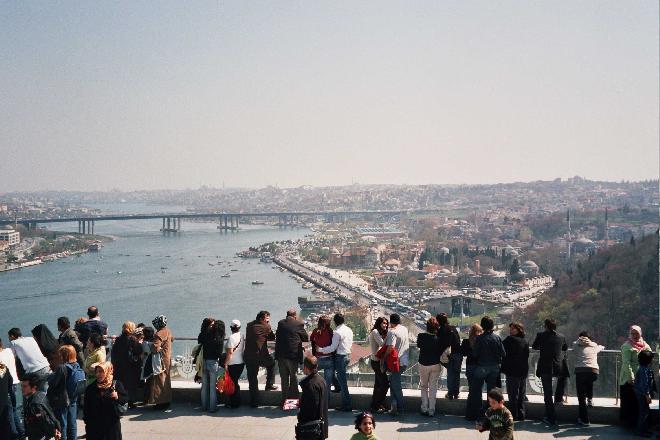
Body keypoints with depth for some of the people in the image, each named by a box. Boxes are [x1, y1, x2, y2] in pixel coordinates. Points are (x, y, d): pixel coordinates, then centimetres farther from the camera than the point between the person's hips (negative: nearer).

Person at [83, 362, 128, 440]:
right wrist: (87, 422, 6)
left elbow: (125, 399, -1)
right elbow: (86, 407, 8)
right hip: (94, 424, 2)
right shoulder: (91, 388, 5)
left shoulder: (116, 384, -3)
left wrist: (117, 397, -20)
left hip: (112, 423, -2)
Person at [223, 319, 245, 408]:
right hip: (241, 362, 7)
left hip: (233, 364, -7)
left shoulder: (231, 338, -15)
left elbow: (230, 353, -18)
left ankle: (234, 403, 7)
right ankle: (237, 402, 22)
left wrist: (225, 364, -13)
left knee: (233, 383, 2)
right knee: (235, 383, 17)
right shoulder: (242, 336, 5)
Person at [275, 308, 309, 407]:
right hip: (293, 355, -3)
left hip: (281, 355, 3)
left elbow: (277, 337, 10)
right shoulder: (299, 324, -8)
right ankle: (294, 399, 13)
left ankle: (284, 400, 17)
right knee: (293, 378, 10)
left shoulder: (280, 323, 3)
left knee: (284, 379, 13)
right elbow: (306, 338, 2)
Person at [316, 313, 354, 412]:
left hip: (340, 356, -8)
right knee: (342, 379, 21)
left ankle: (346, 405, -1)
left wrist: (320, 349, -8)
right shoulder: (349, 330, 8)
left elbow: (332, 348, -17)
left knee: (342, 381, -3)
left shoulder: (337, 332, -18)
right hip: (347, 354, 8)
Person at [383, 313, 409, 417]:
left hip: (396, 362, -8)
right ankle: (395, 406, 16)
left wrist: (383, 358, -11)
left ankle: (400, 410, 5)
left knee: (396, 386, 1)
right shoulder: (405, 329, 9)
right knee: (394, 383, 17)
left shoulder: (392, 332, -16)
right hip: (405, 361, 8)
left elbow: (390, 347, -25)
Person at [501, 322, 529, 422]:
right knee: (521, 395, 12)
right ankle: (521, 415, 16)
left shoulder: (510, 339, -12)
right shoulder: (525, 341, 7)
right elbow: (527, 356, 12)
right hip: (524, 371, 6)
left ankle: (513, 415, -1)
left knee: (513, 395, -2)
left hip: (512, 371, -6)